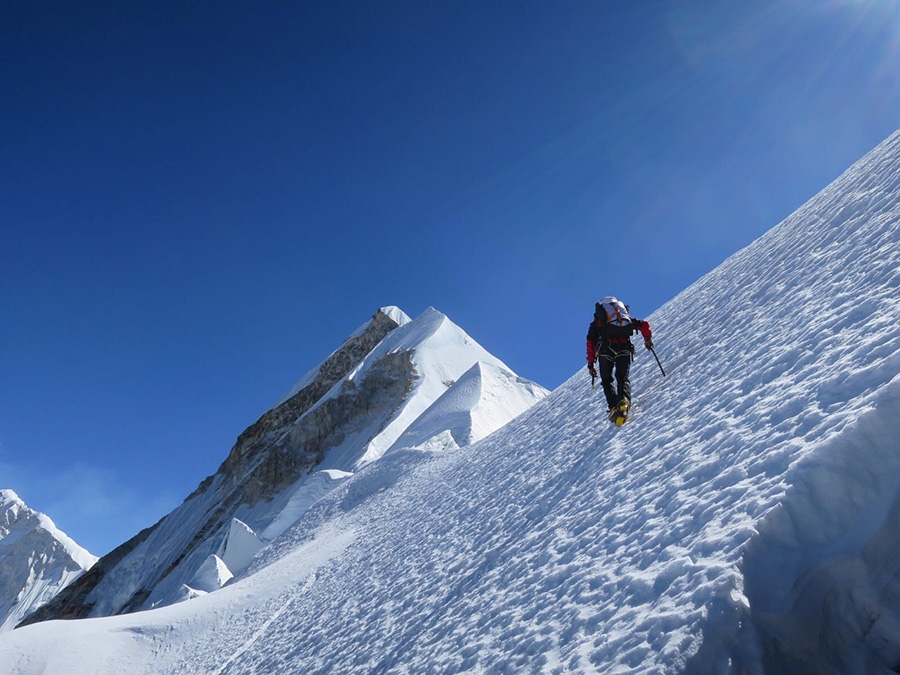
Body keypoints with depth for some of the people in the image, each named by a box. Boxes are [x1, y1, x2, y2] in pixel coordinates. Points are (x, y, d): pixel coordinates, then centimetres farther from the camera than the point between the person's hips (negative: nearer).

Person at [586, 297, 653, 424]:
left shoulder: (596, 323, 25)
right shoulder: (628, 318, 32)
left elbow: (591, 342, 14)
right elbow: (644, 324, 22)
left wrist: (590, 364, 14)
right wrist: (648, 340, 37)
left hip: (606, 348, -1)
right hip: (624, 348, 1)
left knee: (607, 380, 11)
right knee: (623, 377, 4)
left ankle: (613, 407, -10)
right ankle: (624, 402, -26)